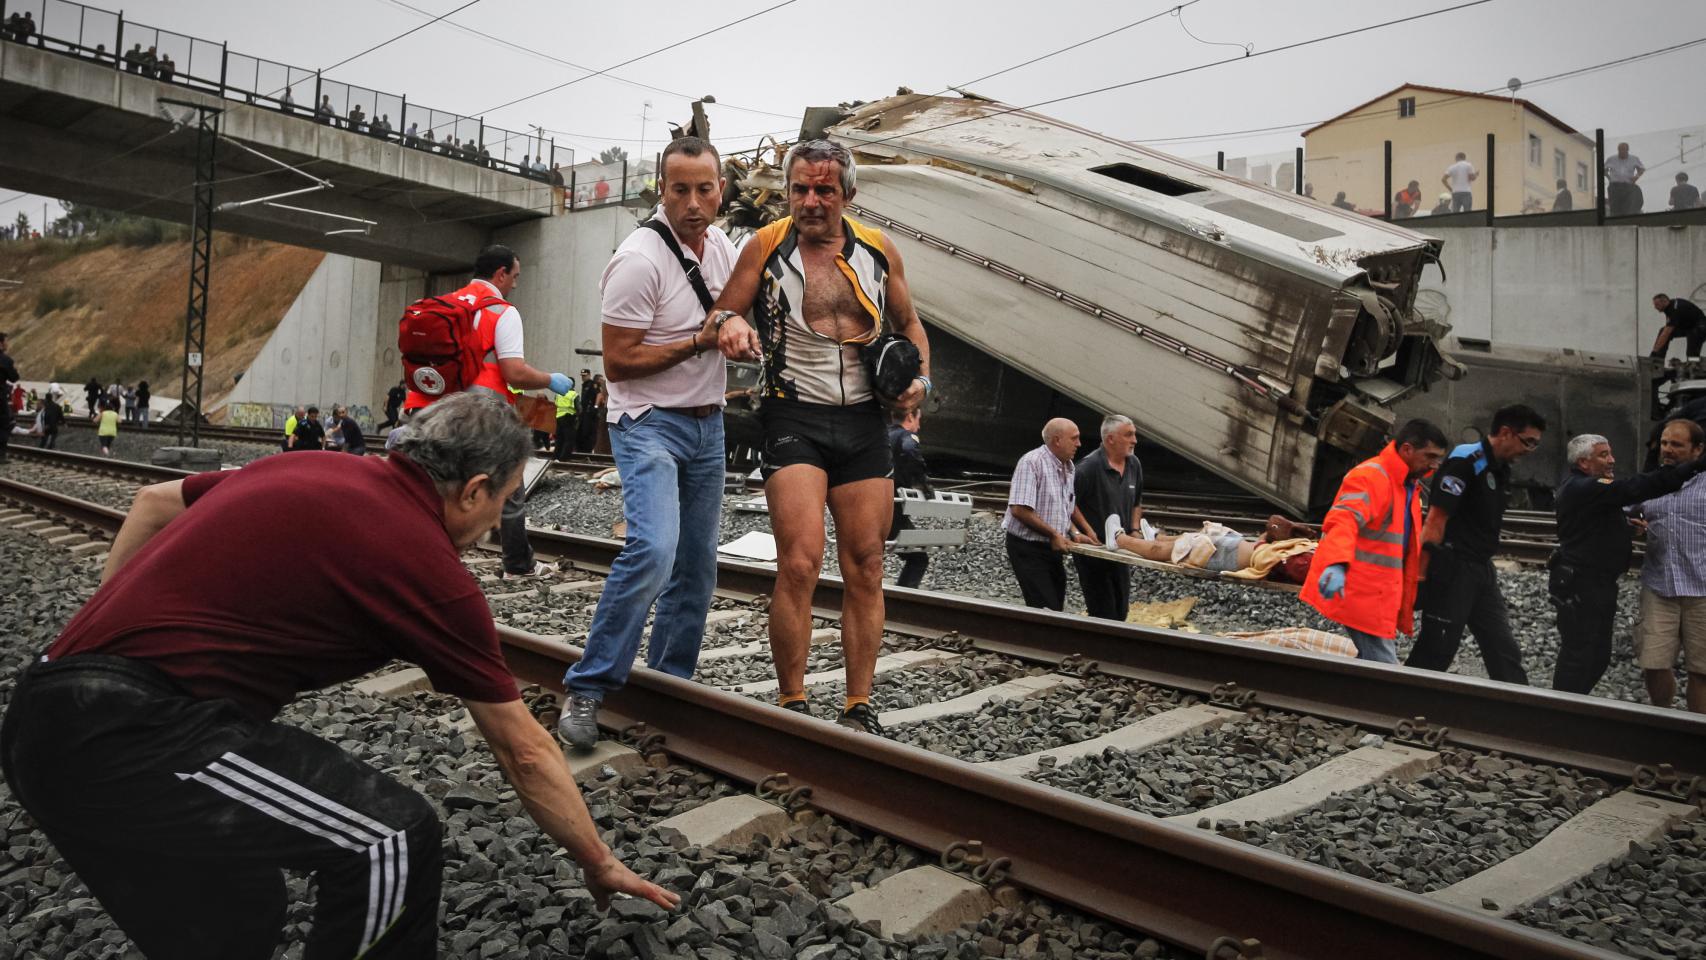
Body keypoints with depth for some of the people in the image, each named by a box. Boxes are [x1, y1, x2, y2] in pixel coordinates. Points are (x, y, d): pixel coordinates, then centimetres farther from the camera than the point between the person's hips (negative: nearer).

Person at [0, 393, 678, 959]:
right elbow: (525, 753, 0)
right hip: (135, 735, -9)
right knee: (396, 839, -10)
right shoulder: (432, 571, -9)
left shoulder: (307, 469, 12)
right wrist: (599, 864, 14)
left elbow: (153, 504, 26)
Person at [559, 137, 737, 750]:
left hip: (707, 424, 8)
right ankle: (588, 688, -12)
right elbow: (618, 361, -17)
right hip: (649, 424, -8)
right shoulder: (640, 260, -17)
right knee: (653, 549, -26)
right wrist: (700, 341, -18)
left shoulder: (721, 245, 6)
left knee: (697, 566, 9)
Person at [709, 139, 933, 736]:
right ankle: (792, 705, -1)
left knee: (865, 570, 4)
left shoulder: (879, 251, 8)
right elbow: (722, 314, 6)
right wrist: (730, 323, -18)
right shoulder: (766, 246, 1)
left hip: (864, 422, 3)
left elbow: (909, 324, 20)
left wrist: (920, 378, 1)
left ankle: (859, 709, 14)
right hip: (795, 418, -3)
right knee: (799, 564, -16)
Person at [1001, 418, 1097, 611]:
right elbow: (1019, 510, -23)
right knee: (1046, 609, -10)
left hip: (1052, 547, 8)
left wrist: (1075, 533, 4)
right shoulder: (1031, 463, -17)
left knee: (1057, 605, 11)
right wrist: (1054, 534, -18)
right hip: (1028, 547, -8)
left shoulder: (1068, 466, 10)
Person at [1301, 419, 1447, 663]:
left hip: (1379, 595, 10)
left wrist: (1406, 605, 26)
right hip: (1361, 594, -10)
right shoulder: (1371, 476, -14)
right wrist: (1336, 565, -50)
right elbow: (1344, 519, -33)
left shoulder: (1409, 485, 18)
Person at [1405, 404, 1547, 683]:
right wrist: (1422, 573, -20)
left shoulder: (1501, 469, 14)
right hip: (1452, 570, -9)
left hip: (1482, 571, 9)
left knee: (1505, 651, 9)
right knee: (1436, 652, -3)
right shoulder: (1465, 462, -14)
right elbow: (1436, 521, -18)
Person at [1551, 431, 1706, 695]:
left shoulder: (1584, 487, 17)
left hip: (1597, 584, 11)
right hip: (1580, 586, -11)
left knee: (1598, 656, 16)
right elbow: (1633, 488, -29)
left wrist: (1627, 526, 2)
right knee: (1578, 656, -7)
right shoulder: (1582, 488, -18)